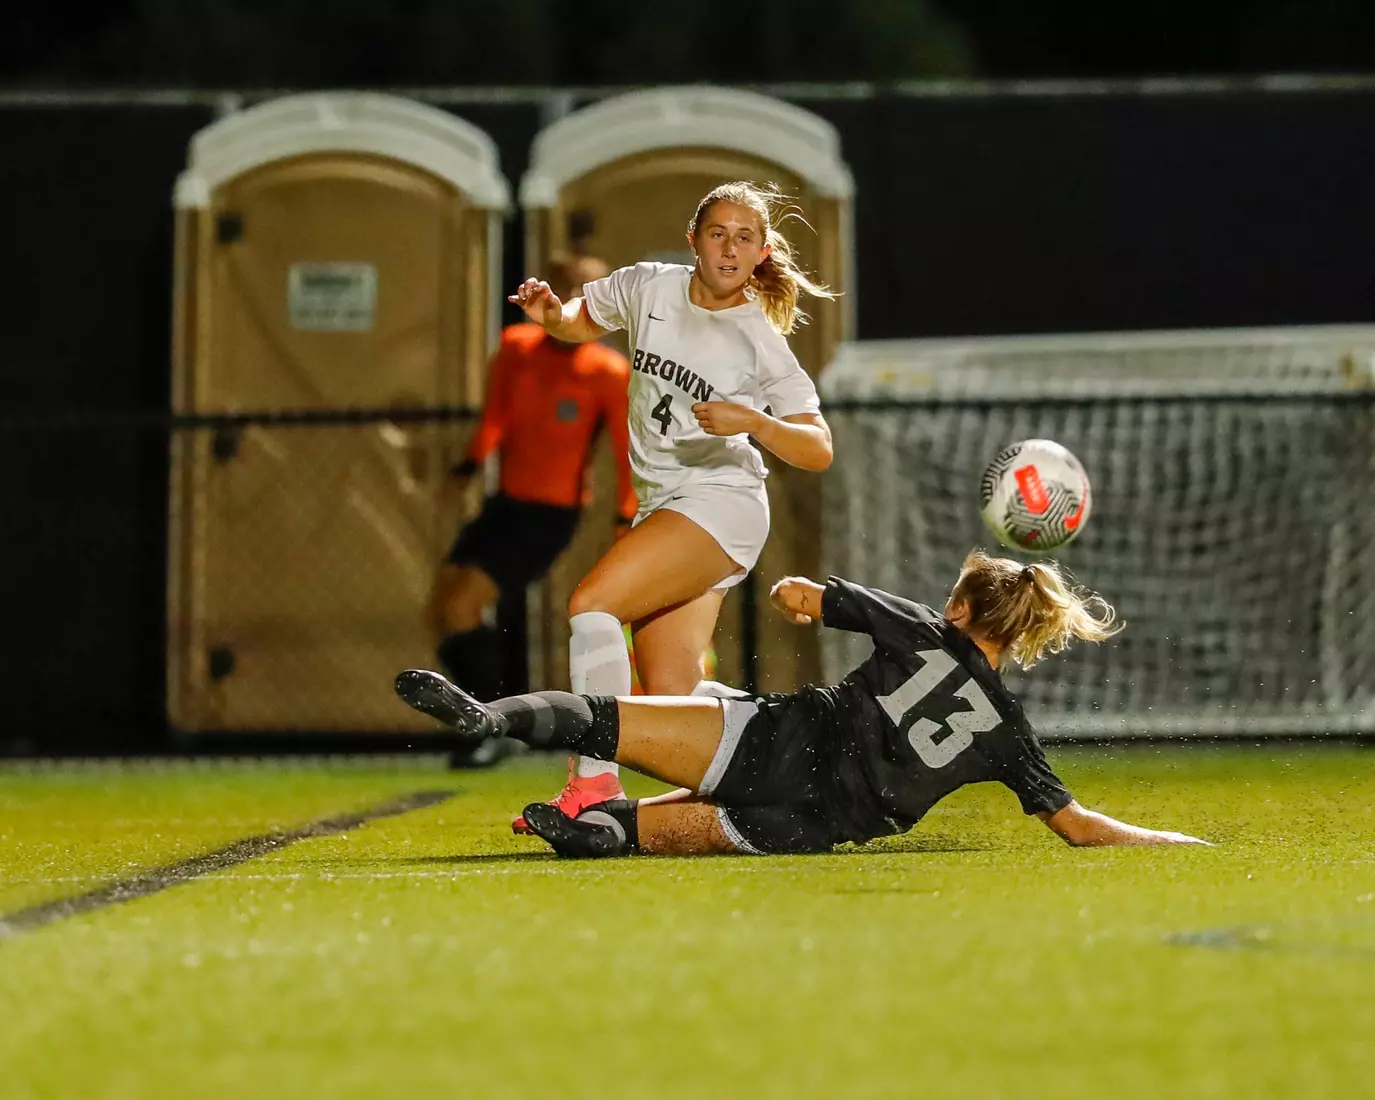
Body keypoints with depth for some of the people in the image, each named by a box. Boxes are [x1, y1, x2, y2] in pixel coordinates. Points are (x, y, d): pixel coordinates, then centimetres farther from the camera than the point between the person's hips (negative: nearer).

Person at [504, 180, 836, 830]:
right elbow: (581, 320, 23)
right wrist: (551, 315, -1)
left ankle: (594, 780, -23)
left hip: (719, 503, -7)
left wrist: (753, 421, -28)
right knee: (670, 702, 1)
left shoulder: (763, 344, -9)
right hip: (660, 507, 7)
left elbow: (818, 452, -11)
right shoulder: (649, 288, 4)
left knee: (591, 603, -24)